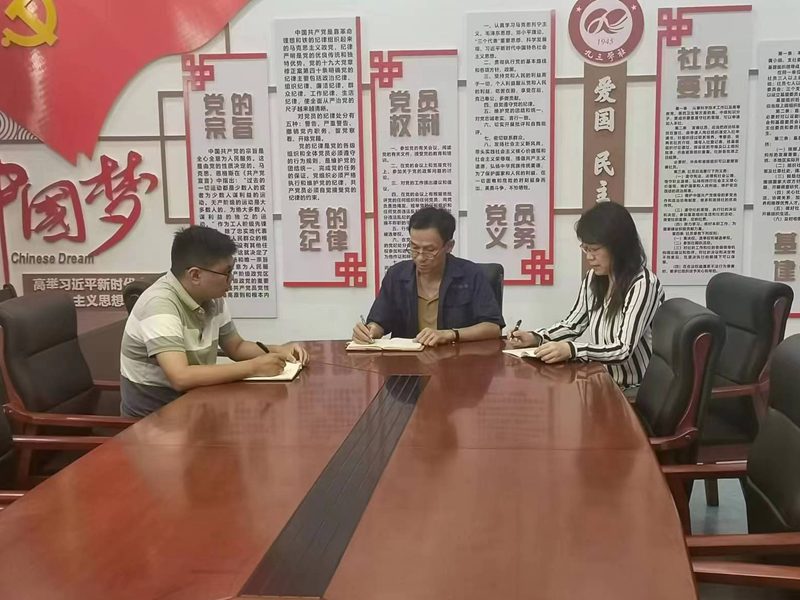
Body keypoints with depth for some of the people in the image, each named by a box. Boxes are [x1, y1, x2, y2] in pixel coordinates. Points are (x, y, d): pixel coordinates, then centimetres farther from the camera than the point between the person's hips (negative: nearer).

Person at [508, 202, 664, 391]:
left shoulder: (643, 284, -18)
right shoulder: (594, 278, 4)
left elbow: (623, 350, -24)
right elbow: (572, 325, 12)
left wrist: (571, 349, -36)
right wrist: (534, 338, -5)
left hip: (635, 392, -6)